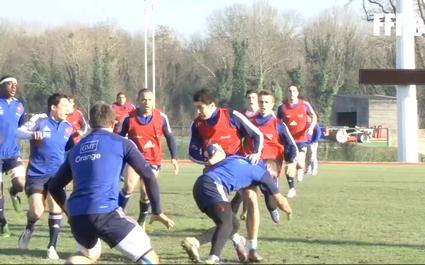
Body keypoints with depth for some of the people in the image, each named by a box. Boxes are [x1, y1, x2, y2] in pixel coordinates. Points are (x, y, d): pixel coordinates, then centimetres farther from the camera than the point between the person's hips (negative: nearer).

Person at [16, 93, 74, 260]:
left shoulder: (68, 127, 7)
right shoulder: (40, 120, -6)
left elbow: (71, 151, 19)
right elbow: (18, 132, -13)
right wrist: (33, 134, -32)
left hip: (57, 174, 3)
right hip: (36, 174, -3)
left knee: (55, 204, -18)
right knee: (37, 212, -13)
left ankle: (52, 247, -7)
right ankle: (29, 228, 25)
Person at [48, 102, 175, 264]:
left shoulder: (75, 150, 23)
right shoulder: (121, 143, 10)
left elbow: (54, 187, 29)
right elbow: (148, 175, 4)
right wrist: (157, 212, 13)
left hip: (76, 217, 6)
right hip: (105, 213, -6)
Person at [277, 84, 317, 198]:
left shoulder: (305, 105, -3)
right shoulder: (282, 107, -1)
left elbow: (314, 116, 8)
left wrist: (311, 127, -9)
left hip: (301, 138, -1)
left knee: (299, 163, -15)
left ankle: (301, 169, 23)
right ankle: (292, 189, 13)